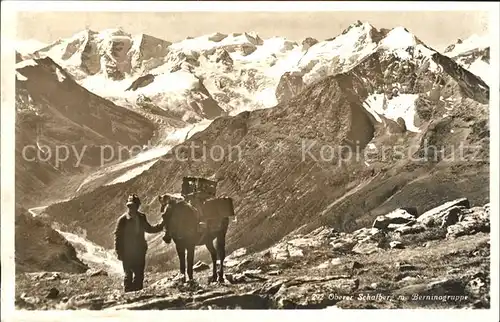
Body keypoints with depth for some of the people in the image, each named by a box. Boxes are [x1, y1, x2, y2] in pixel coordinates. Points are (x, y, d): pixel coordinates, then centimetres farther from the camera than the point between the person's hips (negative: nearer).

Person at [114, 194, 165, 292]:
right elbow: (118, 236, -5)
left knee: (139, 274, 7)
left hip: (140, 252, 4)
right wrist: (119, 253, -9)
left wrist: (161, 225, 7)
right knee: (128, 275, 0)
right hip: (127, 253, -4)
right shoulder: (123, 220, -7)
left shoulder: (141, 217, 5)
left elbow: (149, 229, 21)